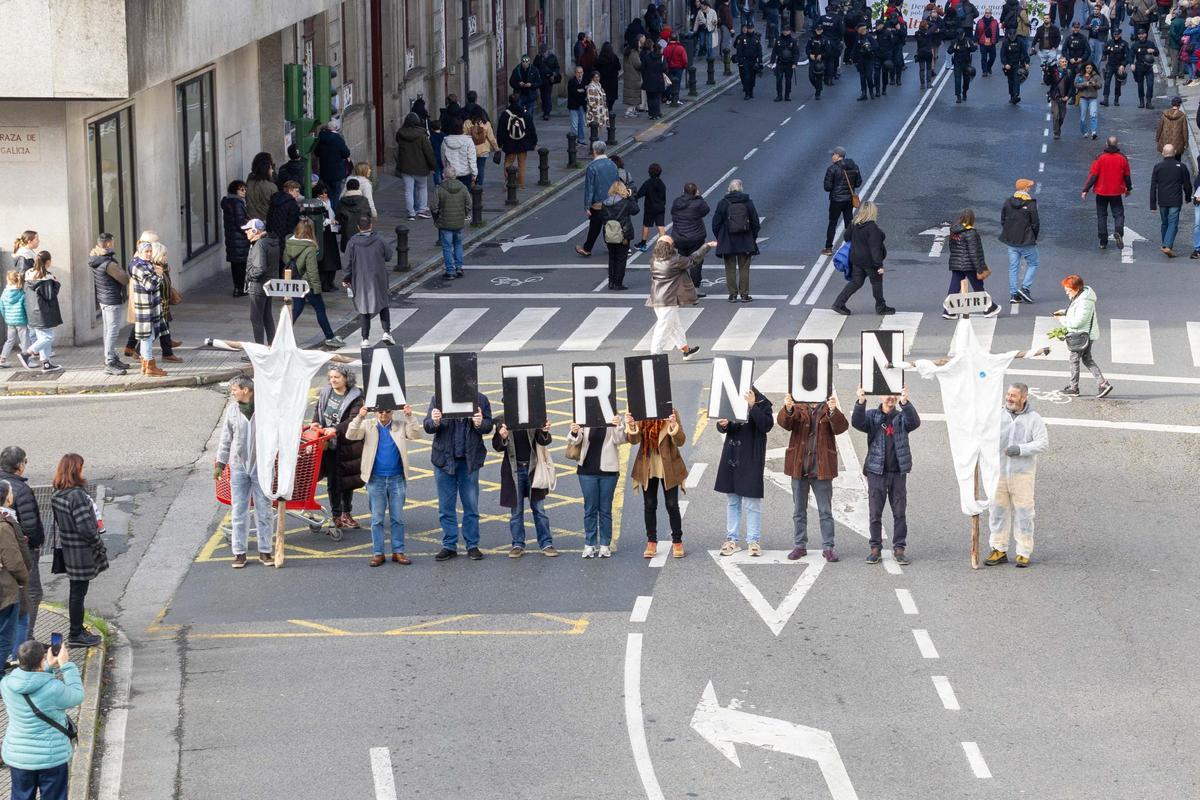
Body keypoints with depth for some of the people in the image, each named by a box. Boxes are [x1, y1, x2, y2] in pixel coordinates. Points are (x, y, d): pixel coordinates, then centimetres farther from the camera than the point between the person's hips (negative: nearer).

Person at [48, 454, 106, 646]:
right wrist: (100, 547, -10)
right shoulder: (77, 495, -23)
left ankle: (77, 630, 29)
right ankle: (76, 634, 12)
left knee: (76, 592, 19)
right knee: (78, 592, 3)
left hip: (67, 549, 8)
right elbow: (86, 528, -23)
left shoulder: (57, 495, 4)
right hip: (82, 552, -8)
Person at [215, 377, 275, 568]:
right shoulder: (232, 410, 2)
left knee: (264, 510, 4)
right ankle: (239, 552, 10)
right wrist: (220, 463, 7)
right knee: (238, 511, 4)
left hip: (261, 466, -2)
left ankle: (265, 551, 13)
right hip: (238, 467, 2)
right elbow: (226, 438, 9)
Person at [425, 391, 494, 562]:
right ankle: (449, 546, 16)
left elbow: (489, 426, -2)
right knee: (446, 507, 7)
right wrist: (434, 422, -26)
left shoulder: (480, 399, -3)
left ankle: (472, 546, 16)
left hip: (469, 460, -1)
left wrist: (480, 424, -24)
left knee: (471, 506, 7)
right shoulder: (439, 398, -2)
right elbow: (427, 426, -3)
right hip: (445, 459, 1)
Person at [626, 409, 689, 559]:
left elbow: (680, 441, -15)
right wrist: (631, 426, -33)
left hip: (668, 468, -2)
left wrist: (674, 426, -35)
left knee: (672, 505, 2)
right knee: (649, 505, 7)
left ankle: (677, 542, 12)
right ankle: (651, 542, 15)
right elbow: (634, 440, -12)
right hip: (647, 468, 2)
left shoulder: (670, 413, -9)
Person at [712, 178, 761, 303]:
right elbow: (755, 223, 1)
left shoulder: (723, 203, -6)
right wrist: (753, 238, 13)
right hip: (745, 241, 1)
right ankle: (744, 294, 8)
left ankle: (733, 294, 7)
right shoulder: (748, 203, -3)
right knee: (744, 269, 8)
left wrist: (719, 238, 10)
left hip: (727, 242, -1)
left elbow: (716, 224, -4)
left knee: (730, 268, 7)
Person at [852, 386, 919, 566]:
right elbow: (857, 422, -12)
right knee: (875, 513, 1)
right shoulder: (872, 416, 6)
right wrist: (861, 402, -29)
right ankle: (875, 548, 8)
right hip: (876, 471, -1)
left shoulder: (902, 417, 7)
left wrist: (905, 403, -30)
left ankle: (899, 548, 8)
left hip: (898, 472, 1)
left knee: (900, 513, 2)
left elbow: (914, 422, -14)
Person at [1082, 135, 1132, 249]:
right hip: (1116, 192, 1)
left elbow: (1093, 175, -10)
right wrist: (1128, 189, 22)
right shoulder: (1122, 158, -3)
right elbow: (1127, 176, 7)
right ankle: (1118, 232, -21)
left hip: (1101, 192, -1)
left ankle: (1103, 242, 6)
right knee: (1119, 214, 9)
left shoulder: (1100, 158, -10)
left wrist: (1086, 190, -6)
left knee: (1101, 216, 8)